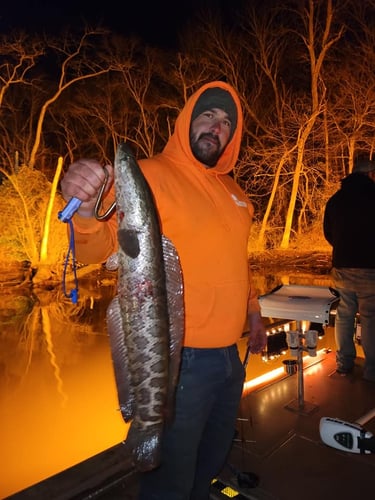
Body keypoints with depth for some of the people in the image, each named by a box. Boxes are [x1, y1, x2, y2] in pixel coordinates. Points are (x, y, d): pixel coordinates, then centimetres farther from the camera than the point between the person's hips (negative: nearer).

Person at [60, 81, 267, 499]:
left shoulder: (231, 190, 10)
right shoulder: (149, 175, -13)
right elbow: (98, 246, -24)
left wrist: (252, 311, 18)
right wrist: (85, 211, -44)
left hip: (229, 355, 8)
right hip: (179, 362, -7)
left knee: (211, 462, 29)